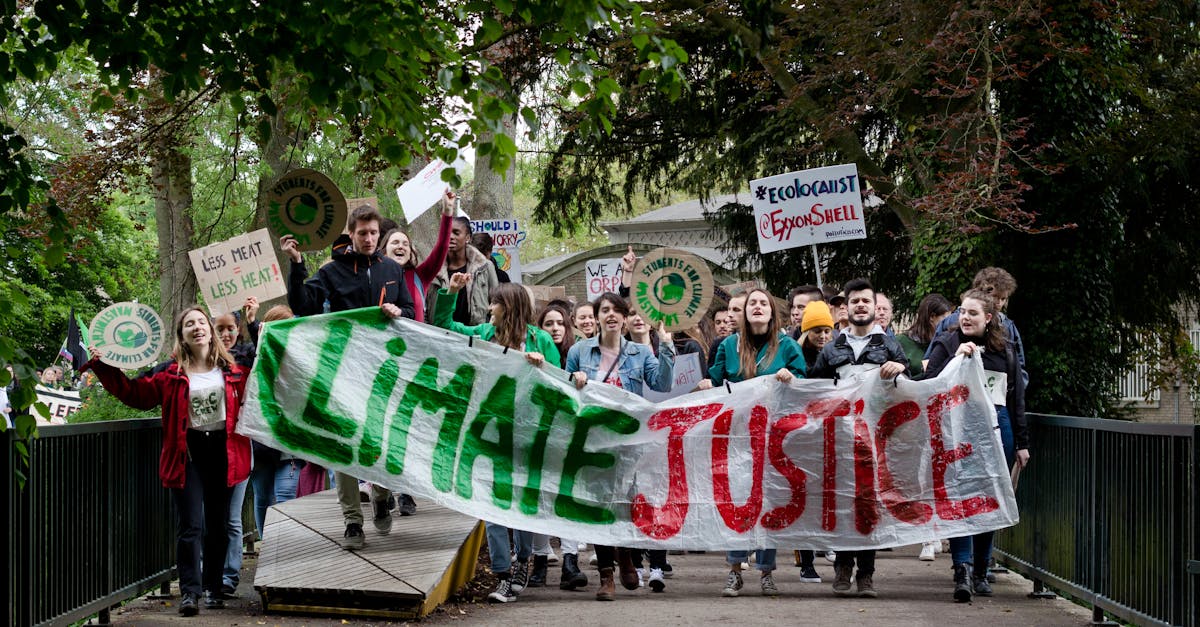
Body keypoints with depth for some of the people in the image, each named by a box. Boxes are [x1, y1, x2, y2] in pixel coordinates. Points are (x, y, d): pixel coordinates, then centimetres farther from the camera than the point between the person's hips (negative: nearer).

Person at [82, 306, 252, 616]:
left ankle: (213, 589, 20)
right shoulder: (171, 373, 1)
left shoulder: (231, 368, 4)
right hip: (187, 451, -1)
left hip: (223, 450, 2)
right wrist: (103, 367, -4)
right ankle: (190, 591, -4)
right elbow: (135, 393, 2)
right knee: (190, 526, -6)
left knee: (218, 526, 9)